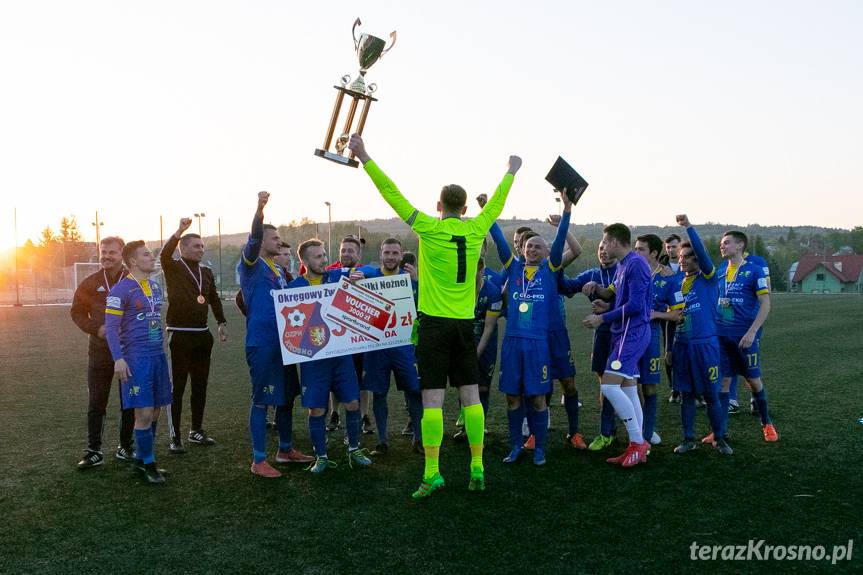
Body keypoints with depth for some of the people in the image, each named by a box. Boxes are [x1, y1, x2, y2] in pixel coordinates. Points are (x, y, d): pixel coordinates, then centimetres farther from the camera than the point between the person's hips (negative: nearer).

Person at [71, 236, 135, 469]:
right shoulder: (90, 283, 2)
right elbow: (78, 312, 7)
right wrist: (96, 329, -10)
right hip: (100, 351, 1)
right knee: (96, 403, 3)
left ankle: (125, 447, 23)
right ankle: (94, 451, 13)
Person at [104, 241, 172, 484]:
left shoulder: (155, 287, 13)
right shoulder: (121, 290, -10)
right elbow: (111, 327, -11)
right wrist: (118, 359, -19)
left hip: (158, 356, 7)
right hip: (136, 358, -7)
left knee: (155, 411, 12)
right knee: (144, 413, -6)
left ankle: (141, 457, 26)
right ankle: (148, 463, 8)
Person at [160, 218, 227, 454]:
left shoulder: (206, 271, 14)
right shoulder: (174, 268, -3)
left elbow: (214, 299, 21)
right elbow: (164, 255, -25)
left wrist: (222, 322, 13)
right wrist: (179, 231, -36)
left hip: (202, 335, 6)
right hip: (180, 335, -6)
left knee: (200, 384, 12)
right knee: (177, 386, -2)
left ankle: (196, 430, 24)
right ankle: (175, 437, 3)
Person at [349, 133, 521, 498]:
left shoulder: (429, 228, -5)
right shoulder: (475, 229, 5)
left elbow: (392, 194, -4)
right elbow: (497, 202, 22)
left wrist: (365, 158, 1)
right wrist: (511, 171, 39)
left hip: (434, 322, -3)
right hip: (465, 324, 4)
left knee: (432, 400, -2)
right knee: (471, 396, 9)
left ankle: (432, 473, -2)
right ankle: (477, 468, 13)